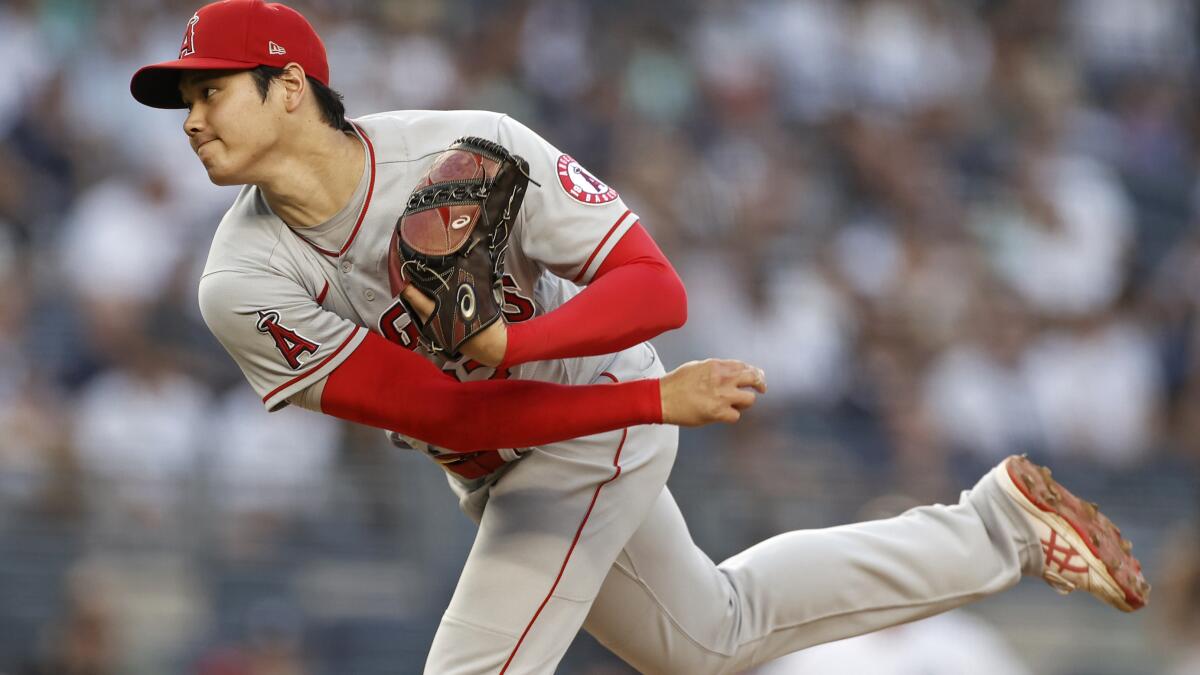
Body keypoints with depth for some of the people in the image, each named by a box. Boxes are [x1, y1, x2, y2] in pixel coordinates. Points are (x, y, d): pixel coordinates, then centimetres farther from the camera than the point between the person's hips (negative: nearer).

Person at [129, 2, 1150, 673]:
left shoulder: (472, 153, -30)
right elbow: (442, 413, -24)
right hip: (493, 472, 6)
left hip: (593, 427, -6)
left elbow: (654, 287, -30)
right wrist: (662, 400, -29)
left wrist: (502, 345, -48)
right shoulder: (245, 288, -22)